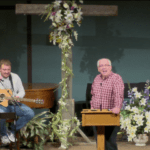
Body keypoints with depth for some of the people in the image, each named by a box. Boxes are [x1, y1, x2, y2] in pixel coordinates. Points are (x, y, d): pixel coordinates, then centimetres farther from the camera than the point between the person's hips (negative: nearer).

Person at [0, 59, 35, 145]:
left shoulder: (15, 77, 10)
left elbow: (22, 91, 14)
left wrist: (18, 96, -10)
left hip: (14, 104, 4)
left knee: (30, 113, -19)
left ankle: (12, 131, -1)